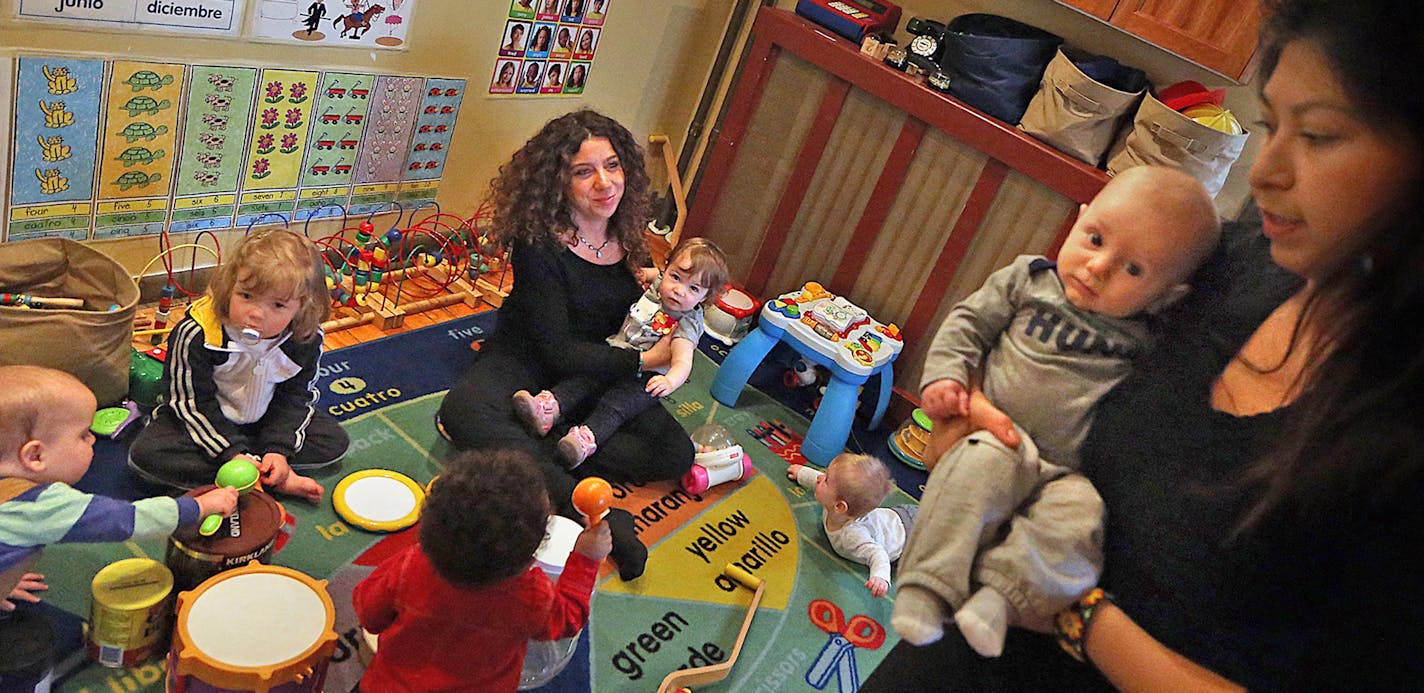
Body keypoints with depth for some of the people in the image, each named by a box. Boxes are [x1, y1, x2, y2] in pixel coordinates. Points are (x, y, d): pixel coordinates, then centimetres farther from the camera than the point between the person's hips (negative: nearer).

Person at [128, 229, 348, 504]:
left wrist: (279, 449, -22)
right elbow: (193, 403, -21)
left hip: (264, 420, 2)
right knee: (146, 454, -28)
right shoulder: (196, 334, -29)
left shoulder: (306, 339, -21)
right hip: (207, 420, -1)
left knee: (334, 441, -11)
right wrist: (233, 453, -27)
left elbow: (295, 397, -10)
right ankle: (273, 481, -26)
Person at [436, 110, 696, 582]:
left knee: (676, 452, -14)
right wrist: (644, 361, -19)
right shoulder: (538, 244, -21)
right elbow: (559, 350, -21)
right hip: (526, 362, -5)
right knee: (462, 410, -37)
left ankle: (520, 454, -23)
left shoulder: (625, 233, -4)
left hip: (596, 371, 5)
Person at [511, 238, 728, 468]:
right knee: (581, 377, -19)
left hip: (646, 377, -6)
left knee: (615, 403, -31)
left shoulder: (687, 324, -11)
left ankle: (587, 439, -51)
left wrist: (669, 382, -45)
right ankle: (549, 408, -38)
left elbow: (683, 363, -26)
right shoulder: (654, 287, 6)